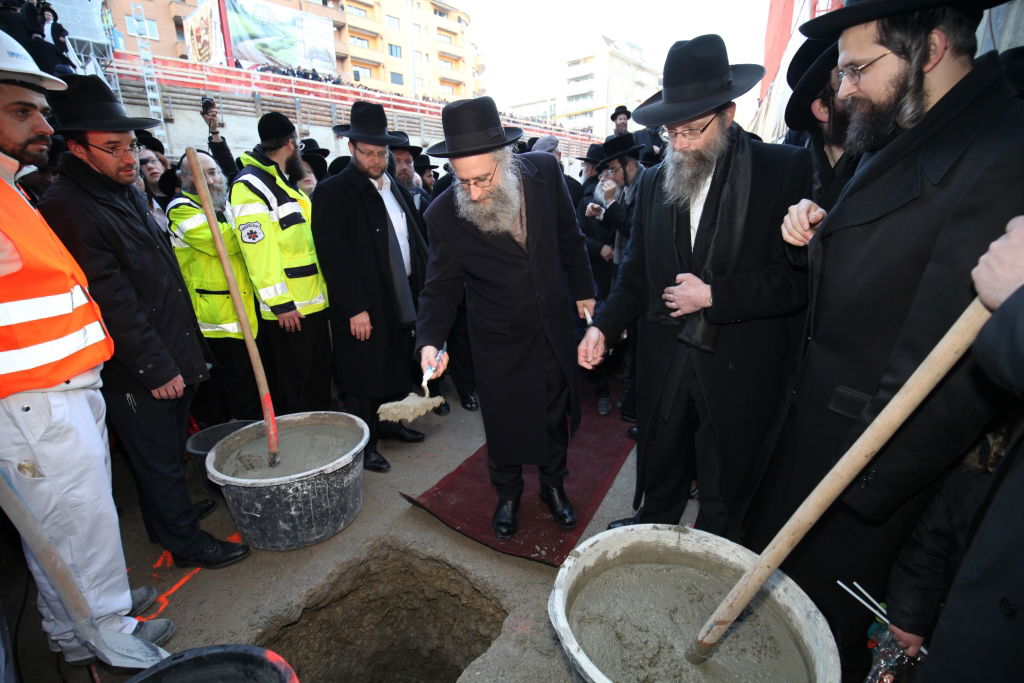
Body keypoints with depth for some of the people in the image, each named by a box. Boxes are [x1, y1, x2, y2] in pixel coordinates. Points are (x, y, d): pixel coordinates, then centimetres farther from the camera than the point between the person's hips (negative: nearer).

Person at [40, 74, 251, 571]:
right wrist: (155, 367, -17)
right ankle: (184, 540, 23)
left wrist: (180, 353, 19)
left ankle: (173, 509, 41)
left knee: (169, 449, 22)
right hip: (137, 372, -8)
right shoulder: (67, 207, -16)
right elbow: (110, 302, -20)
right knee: (157, 456, 7)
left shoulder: (127, 192, 12)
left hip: (171, 356, 8)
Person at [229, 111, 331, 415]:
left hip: (312, 302, 9)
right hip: (286, 309, -9)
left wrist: (322, 289, 19)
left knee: (319, 382, 18)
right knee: (292, 394, 3)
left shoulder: (286, 182, 17)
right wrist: (280, 303, -20)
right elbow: (258, 250, -19)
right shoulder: (250, 185, -13)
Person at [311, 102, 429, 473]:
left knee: (397, 367, 18)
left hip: (402, 300, 7)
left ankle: (390, 422, 37)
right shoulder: (333, 192, -9)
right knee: (364, 376, 4)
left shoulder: (395, 188, 12)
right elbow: (334, 254, -16)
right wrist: (355, 308, -19)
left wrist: (423, 287, 8)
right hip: (363, 307, -7)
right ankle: (365, 443, 20)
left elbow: (414, 240, 14)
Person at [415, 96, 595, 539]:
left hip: (554, 327, 3)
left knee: (556, 413, 20)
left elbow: (568, 236, 2)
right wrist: (430, 341, -27)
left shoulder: (544, 171, -14)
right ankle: (507, 494, 44)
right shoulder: (443, 214, -20)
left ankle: (553, 485, 47)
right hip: (500, 342, -2)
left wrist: (583, 290, 7)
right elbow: (441, 287, -11)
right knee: (503, 423, 14)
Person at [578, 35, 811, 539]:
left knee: (726, 484, 18)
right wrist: (604, 326, -6)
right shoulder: (653, 183, 4)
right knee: (659, 465, 21)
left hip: (741, 367, -3)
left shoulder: (787, 170, -8)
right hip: (663, 360, 3)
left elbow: (800, 277, -11)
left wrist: (713, 295, -18)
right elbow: (636, 272, 7)